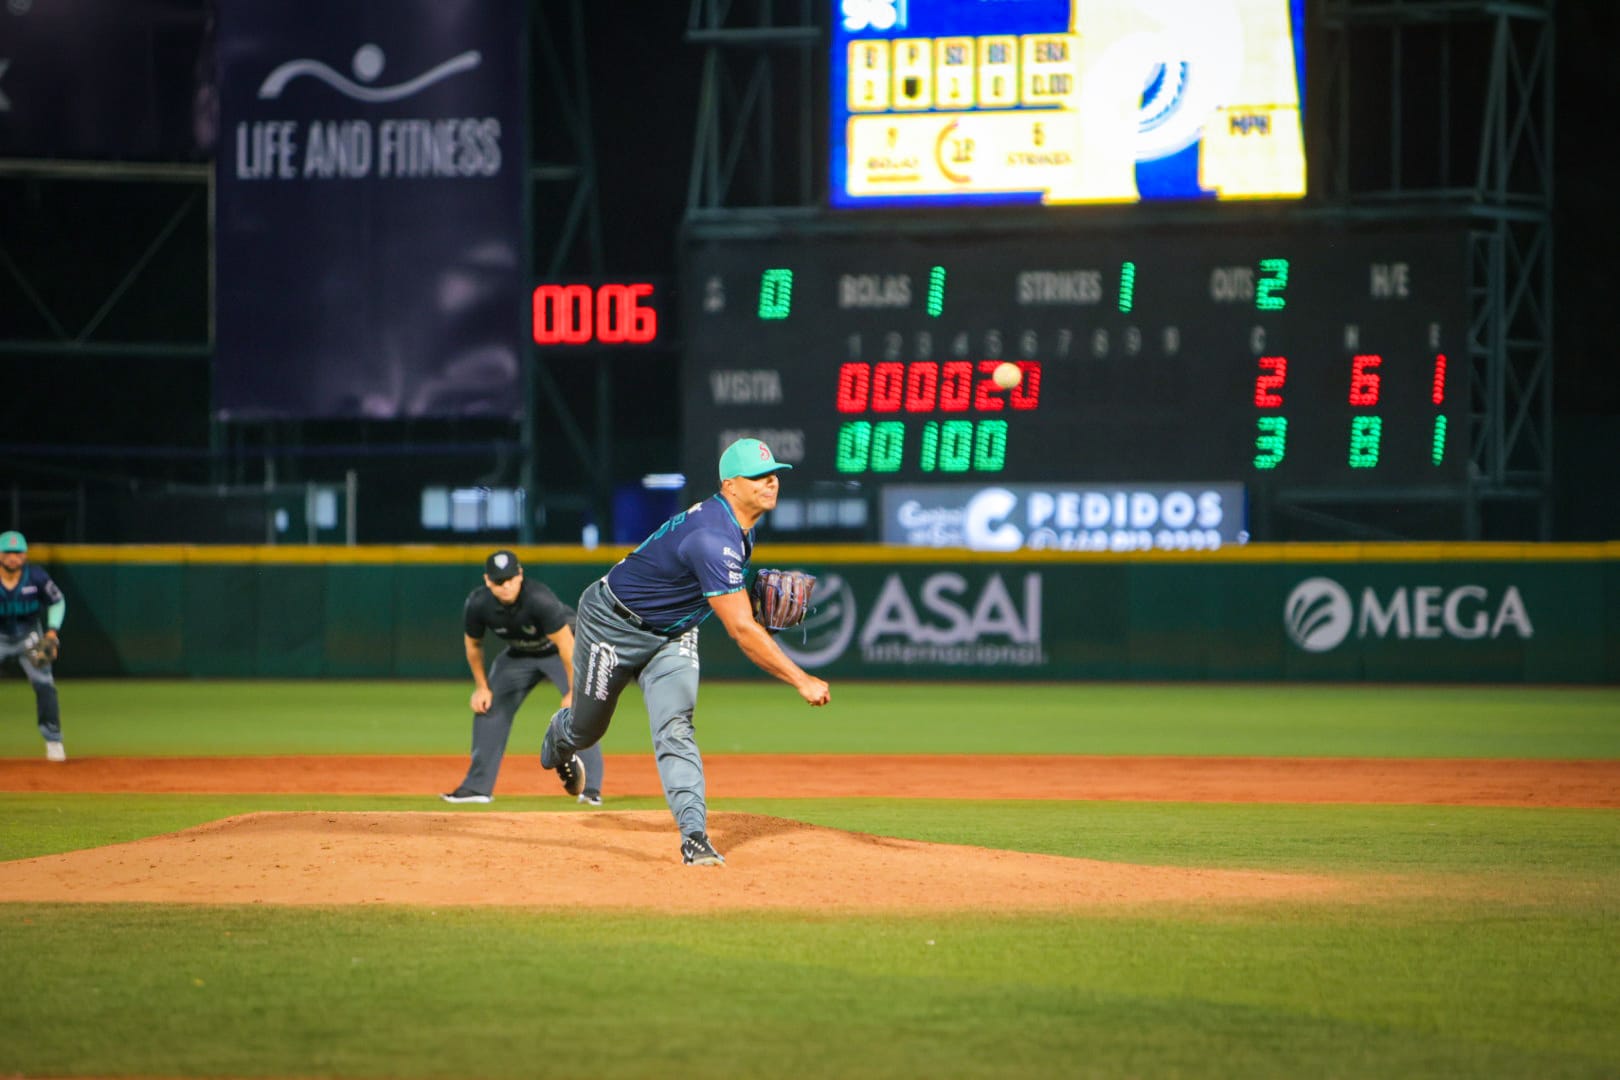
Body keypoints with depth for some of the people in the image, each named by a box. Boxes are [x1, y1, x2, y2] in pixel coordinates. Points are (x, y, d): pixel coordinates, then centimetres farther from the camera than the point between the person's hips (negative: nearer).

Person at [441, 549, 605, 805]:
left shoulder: (539, 600, -38)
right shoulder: (477, 604, -23)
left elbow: (566, 645, -34)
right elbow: (473, 644, -3)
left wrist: (574, 692, -35)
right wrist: (481, 687, 0)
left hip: (560, 649, -5)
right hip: (518, 654, 5)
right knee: (488, 707, 1)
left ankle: (590, 787, -21)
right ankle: (478, 786, 12)